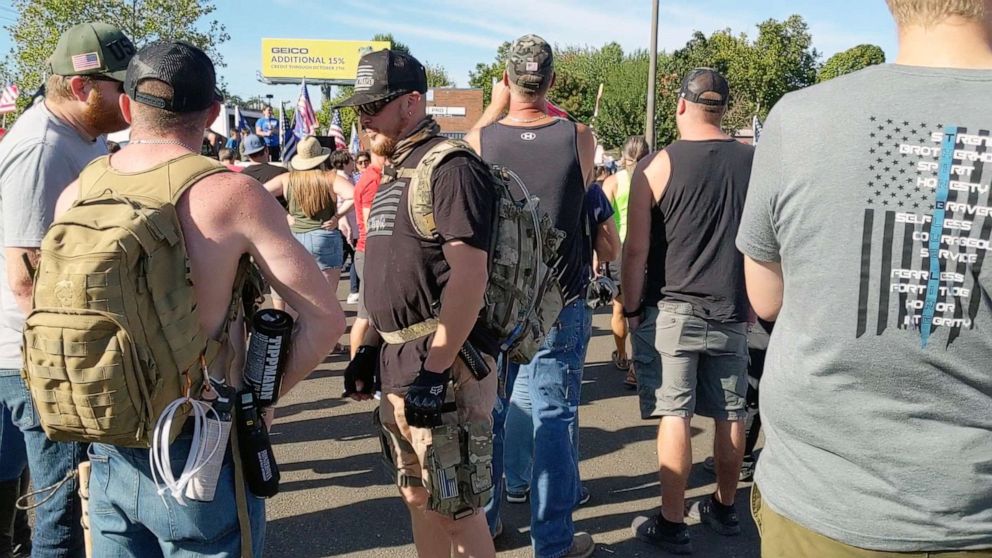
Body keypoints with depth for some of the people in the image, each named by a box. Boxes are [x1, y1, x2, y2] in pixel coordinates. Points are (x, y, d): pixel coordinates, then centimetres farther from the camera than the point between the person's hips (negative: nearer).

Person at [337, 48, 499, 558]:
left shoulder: (451, 168, -13)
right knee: (418, 495, 18)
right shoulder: (394, 174, 16)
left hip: (442, 362, -9)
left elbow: (469, 275, -22)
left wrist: (434, 368, -25)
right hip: (398, 359, 9)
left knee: (455, 506, 2)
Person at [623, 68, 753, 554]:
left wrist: (630, 310, 1)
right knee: (729, 413, 13)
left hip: (672, 310, -4)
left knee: (674, 416, 1)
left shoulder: (657, 166, -8)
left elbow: (636, 249, -9)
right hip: (731, 313, 4)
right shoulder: (754, 162, 4)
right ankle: (724, 509, 30)